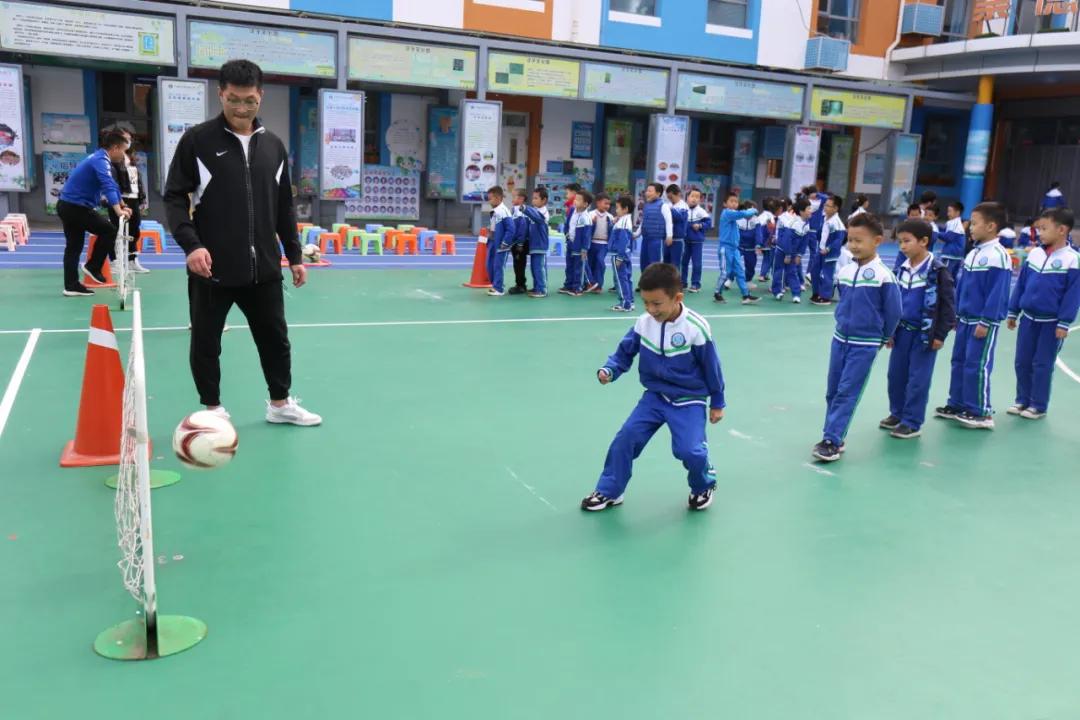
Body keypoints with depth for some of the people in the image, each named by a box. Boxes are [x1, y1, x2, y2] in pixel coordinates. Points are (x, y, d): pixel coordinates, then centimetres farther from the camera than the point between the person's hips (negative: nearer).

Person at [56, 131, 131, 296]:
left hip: (67, 205, 10)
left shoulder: (99, 158, 14)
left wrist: (122, 205, 26)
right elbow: (108, 186, -33)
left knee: (73, 246, 11)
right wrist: (118, 210, -43)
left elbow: (110, 185, 23)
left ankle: (71, 286, 13)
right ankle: (92, 267, 3)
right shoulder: (101, 161, -17)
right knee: (109, 231, -4)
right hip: (76, 207, -10)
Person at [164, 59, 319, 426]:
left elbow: (284, 207, 14)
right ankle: (213, 410, 25)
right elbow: (174, 197, -4)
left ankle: (280, 403, 30)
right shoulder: (197, 141, -4)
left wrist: (295, 256, 11)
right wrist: (191, 244, -19)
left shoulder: (274, 146, 8)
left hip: (263, 268, 4)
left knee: (275, 337, 13)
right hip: (212, 269, -3)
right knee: (206, 342, 8)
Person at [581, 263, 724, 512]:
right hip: (655, 396, 4)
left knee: (688, 449, -19)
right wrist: (609, 370, -19)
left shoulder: (696, 328, -21)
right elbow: (625, 352, 2)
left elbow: (711, 368, -9)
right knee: (626, 438, -5)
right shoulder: (643, 323, -10)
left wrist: (717, 403, 0)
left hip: (689, 400, -4)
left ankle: (704, 486, 17)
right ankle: (609, 492, 13)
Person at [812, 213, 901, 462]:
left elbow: (894, 311, -7)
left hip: (865, 345, -6)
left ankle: (832, 440, -3)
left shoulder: (883, 276, -15)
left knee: (847, 393, -6)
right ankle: (832, 437, 21)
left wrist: (883, 337, 4)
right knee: (833, 391, 10)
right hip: (839, 339, 6)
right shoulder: (845, 272, 2)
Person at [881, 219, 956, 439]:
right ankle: (897, 413, 27)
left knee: (918, 379, 1)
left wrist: (940, 335, -11)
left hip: (924, 334, -6)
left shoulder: (937, 271, -14)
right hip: (902, 330, 6)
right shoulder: (903, 268, 6)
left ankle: (912, 423, 10)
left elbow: (948, 304, -11)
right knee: (896, 374, 11)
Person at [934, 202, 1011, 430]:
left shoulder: (998, 256, -17)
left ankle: (981, 413, 5)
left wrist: (985, 322, -20)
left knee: (977, 366, -4)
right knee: (959, 361, 14)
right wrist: (956, 314, 17)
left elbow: (997, 293, -19)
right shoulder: (973, 253, 10)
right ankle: (957, 405, 24)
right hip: (965, 319, 9)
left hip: (983, 322, -9)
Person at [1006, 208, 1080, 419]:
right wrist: (1013, 312, 10)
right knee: (1022, 362, 10)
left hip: (1051, 322, -5)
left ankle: (1039, 406, 15)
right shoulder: (1034, 254, 3)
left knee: (1042, 364, 3)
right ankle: (1022, 400, 24)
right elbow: (1021, 283, 9)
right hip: (1028, 318, 5)